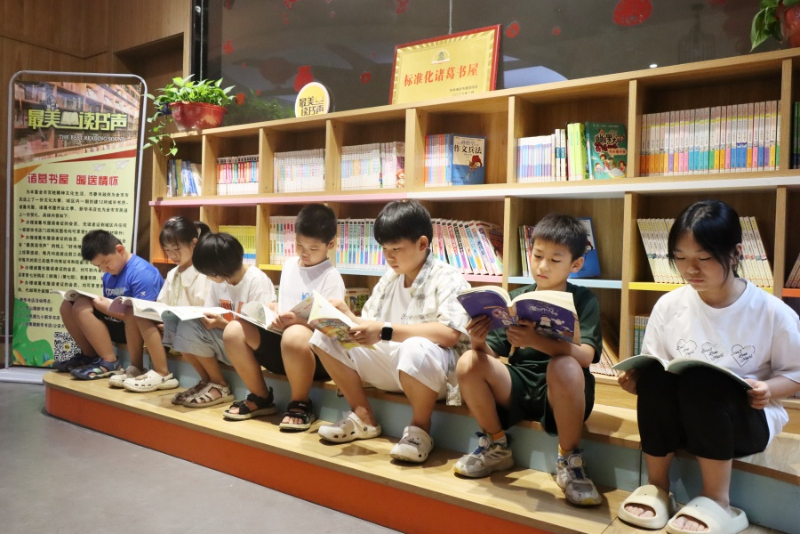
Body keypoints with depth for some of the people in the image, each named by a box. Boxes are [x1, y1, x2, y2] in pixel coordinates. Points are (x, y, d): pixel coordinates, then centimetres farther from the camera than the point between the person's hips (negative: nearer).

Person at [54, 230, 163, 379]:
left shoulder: (141, 273, -17)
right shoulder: (109, 275, 12)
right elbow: (109, 305, 13)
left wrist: (109, 308, -26)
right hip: (115, 323, 9)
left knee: (82, 307, -22)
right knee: (68, 306, 3)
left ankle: (109, 363, -17)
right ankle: (90, 356, 12)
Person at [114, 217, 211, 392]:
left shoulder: (203, 273, -11)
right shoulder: (172, 274, 16)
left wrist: (168, 320, -24)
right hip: (172, 323, 8)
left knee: (143, 317, -23)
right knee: (132, 312, -7)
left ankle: (163, 374, -20)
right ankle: (136, 368, -3)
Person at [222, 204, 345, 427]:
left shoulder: (331, 276, -8)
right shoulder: (289, 265, 12)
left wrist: (297, 320, -29)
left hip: (314, 351, -6)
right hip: (282, 334, 7)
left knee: (294, 336, -40)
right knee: (234, 330, -14)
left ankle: (301, 404, -14)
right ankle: (261, 398, 5)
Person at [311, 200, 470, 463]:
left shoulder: (447, 280, -11)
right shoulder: (389, 279, 10)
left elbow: (449, 334, -27)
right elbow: (371, 330, 12)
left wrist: (385, 331, -32)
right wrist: (347, 318, -11)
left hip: (434, 371, -7)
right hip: (391, 364, 7)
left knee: (415, 350, -42)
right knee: (325, 336, -3)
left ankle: (420, 429, -13)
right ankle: (363, 418, 5)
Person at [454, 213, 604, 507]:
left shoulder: (583, 300, -2)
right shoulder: (516, 298, 7)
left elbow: (585, 355, -20)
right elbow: (492, 352, 3)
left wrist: (536, 341, -38)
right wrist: (479, 341, -23)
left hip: (560, 393, -3)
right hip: (517, 383, 4)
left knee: (565, 367, -36)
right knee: (469, 362, -22)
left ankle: (570, 460, -11)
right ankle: (496, 447, 2)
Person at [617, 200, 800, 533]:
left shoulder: (773, 313, -9)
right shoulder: (669, 306, -2)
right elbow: (652, 367, 5)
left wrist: (768, 390, -20)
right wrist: (638, 381, -17)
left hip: (747, 420, -2)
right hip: (678, 418, 3)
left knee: (701, 380, -35)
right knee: (655, 375, -31)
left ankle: (718, 502, -19)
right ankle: (656, 487, -12)